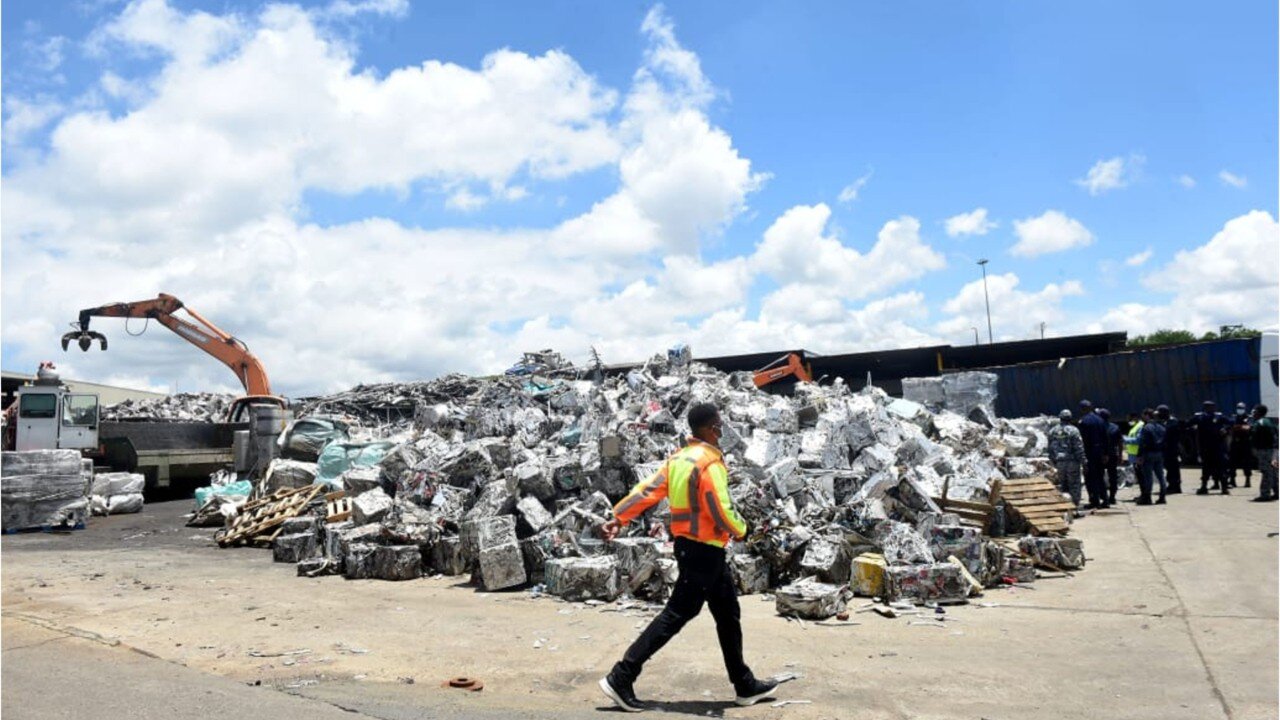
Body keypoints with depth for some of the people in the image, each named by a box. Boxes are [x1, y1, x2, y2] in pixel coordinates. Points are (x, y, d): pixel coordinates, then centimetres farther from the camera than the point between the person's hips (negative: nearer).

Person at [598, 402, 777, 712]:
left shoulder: (678, 458, 7)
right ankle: (621, 678, -3)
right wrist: (741, 529, -2)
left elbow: (648, 491, 3)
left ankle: (745, 685, 27)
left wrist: (618, 518, 1)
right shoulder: (710, 465, -19)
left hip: (689, 545, 10)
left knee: (728, 613, 17)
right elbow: (722, 513, -21)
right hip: (705, 550, -10)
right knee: (676, 615, -5)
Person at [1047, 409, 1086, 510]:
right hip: (1072, 462, -4)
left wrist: (1053, 461, 18)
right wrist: (1082, 460, -6)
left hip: (1059, 462, 4)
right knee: (1074, 485, 0)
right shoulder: (1073, 430, -9)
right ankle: (1075, 508, 0)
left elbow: (1050, 448, 10)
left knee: (1062, 484, 13)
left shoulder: (1052, 431, 6)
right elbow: (1079, 447, -12)